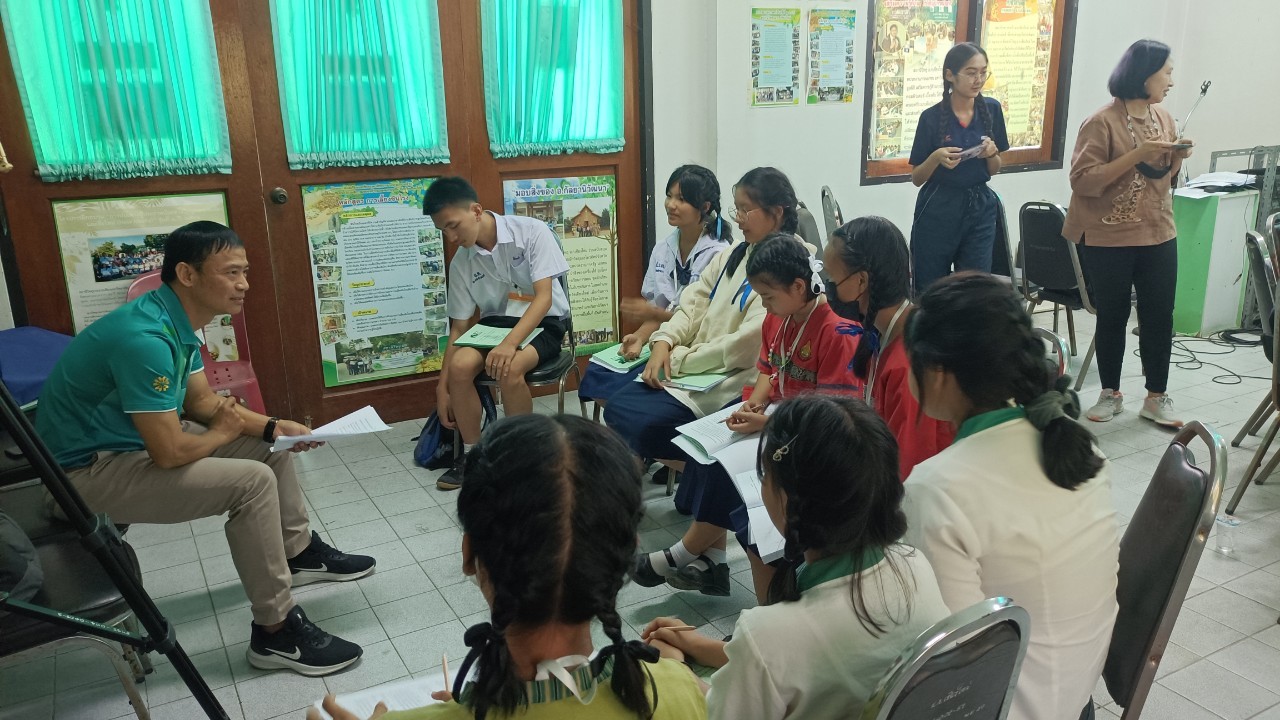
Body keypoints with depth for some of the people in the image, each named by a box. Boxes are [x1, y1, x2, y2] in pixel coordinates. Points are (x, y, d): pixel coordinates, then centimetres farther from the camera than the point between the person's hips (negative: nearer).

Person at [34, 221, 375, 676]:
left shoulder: (179, 320, 0)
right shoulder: (146, 336, -31)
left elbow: (202, 402, 10)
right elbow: (169, 453, -31)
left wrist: (272, 427, -4)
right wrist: (223, 433, -10)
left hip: (136, 441, 10)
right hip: (89, 471, -10)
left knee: (268, 446, 11)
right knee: (253, 481, -23)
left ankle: (299, 553, 28)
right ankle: (276, 631, -11)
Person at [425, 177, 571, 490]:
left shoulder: (531, 232, -15)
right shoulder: (461, 262, -2)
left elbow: (544, 297, -21)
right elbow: (459, 327, 4)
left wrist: (510, 343, -36)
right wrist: (442, 387, 1)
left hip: (543, 323, -4)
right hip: (494, 323, 4)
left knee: (508, 368, -35)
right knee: (460, 366, -27)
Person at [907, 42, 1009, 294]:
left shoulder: (992, 109, 2)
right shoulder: (932, 117, -8)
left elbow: (995, 170, 11)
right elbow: (916, 178, -2)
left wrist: (992, 153, -10)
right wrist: (936, 158, -20)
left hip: (980, 208, 3)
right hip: (938, 210, -3)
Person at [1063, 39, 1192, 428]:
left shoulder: (1163, 117, 8)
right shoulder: (1103, 122, -13)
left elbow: (1163, 177, 18)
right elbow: (1084, 180, -20)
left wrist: (1177, 157, -3)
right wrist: (1138, 154, -24)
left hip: (1159, 236, 6)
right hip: (1109, 240, -5)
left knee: (1159, 317, 7)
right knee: (1112, 318, 7)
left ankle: (1156, 398, 19)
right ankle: (1110, 394, 22)